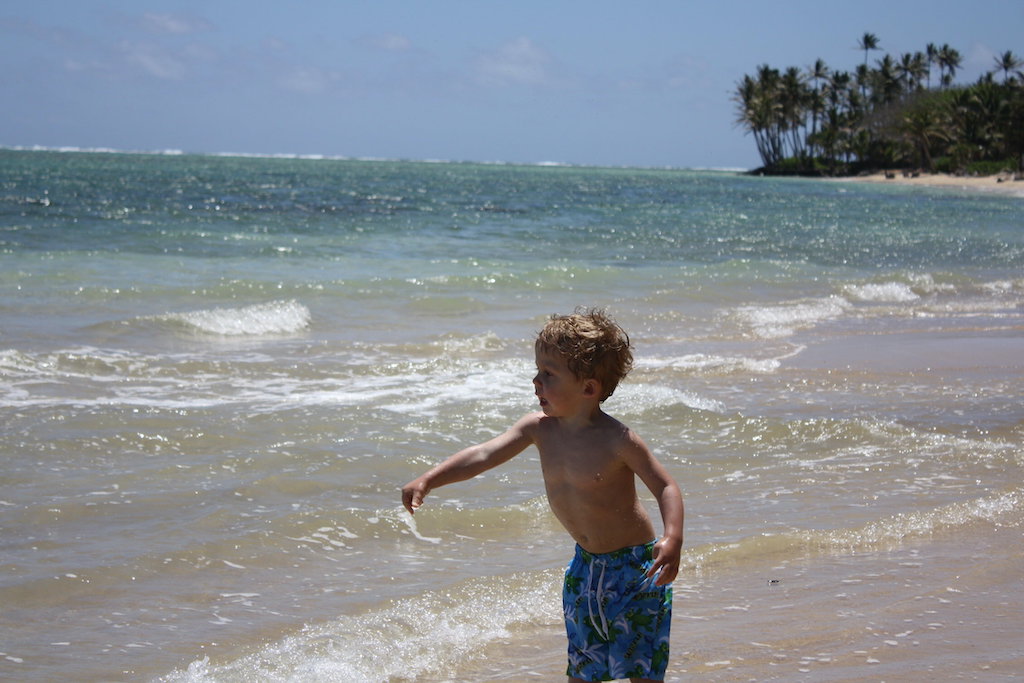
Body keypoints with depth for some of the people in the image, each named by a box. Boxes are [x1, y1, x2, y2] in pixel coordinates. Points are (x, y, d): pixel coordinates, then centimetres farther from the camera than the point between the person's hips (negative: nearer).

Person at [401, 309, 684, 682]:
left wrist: (672, 539, -36)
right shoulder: (539, 428, -6)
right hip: (586, 564, 6)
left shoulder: (618, 440, -23)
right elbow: (483, 455, -9)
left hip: (635, 565, -6)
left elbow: (666, 487, -19)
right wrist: (427, 480, -20)